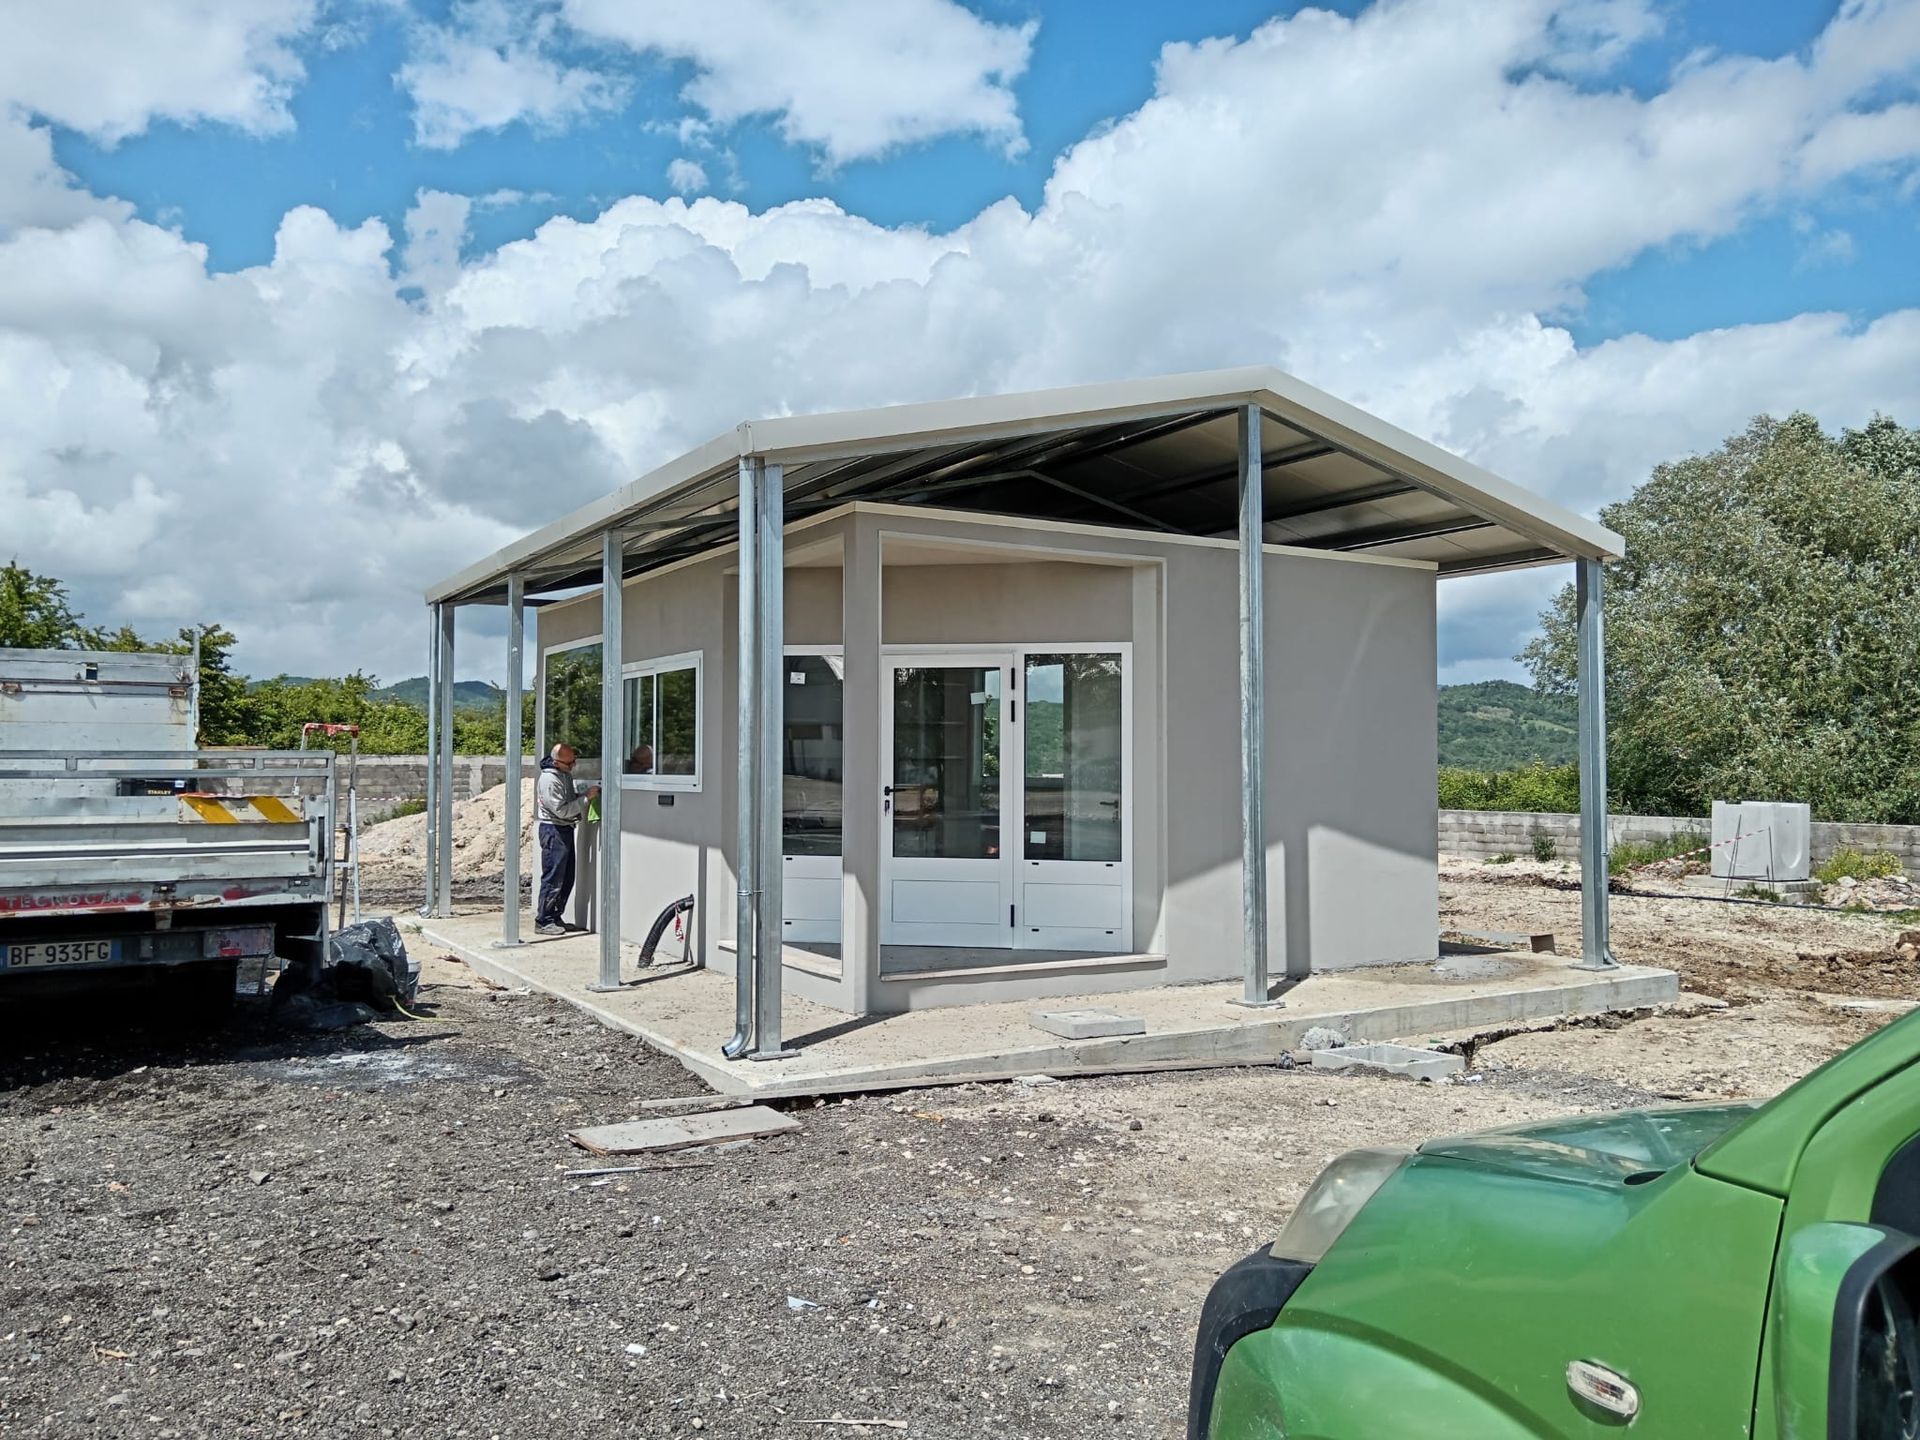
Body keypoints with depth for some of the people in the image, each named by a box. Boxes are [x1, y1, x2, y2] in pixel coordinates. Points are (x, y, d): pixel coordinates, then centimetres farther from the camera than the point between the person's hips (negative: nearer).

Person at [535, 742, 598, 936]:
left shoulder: (566, 774, 10)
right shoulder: (549, 779, -19)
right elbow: (562, 810, -21)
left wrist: (587, 795, 2)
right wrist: (587, 798, -19)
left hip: (565, 829, 10)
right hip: (553, 830, -10)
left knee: (567, 878, 12)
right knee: (553, 878, -6)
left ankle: (555, 918, 20)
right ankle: (543, 922, 1)